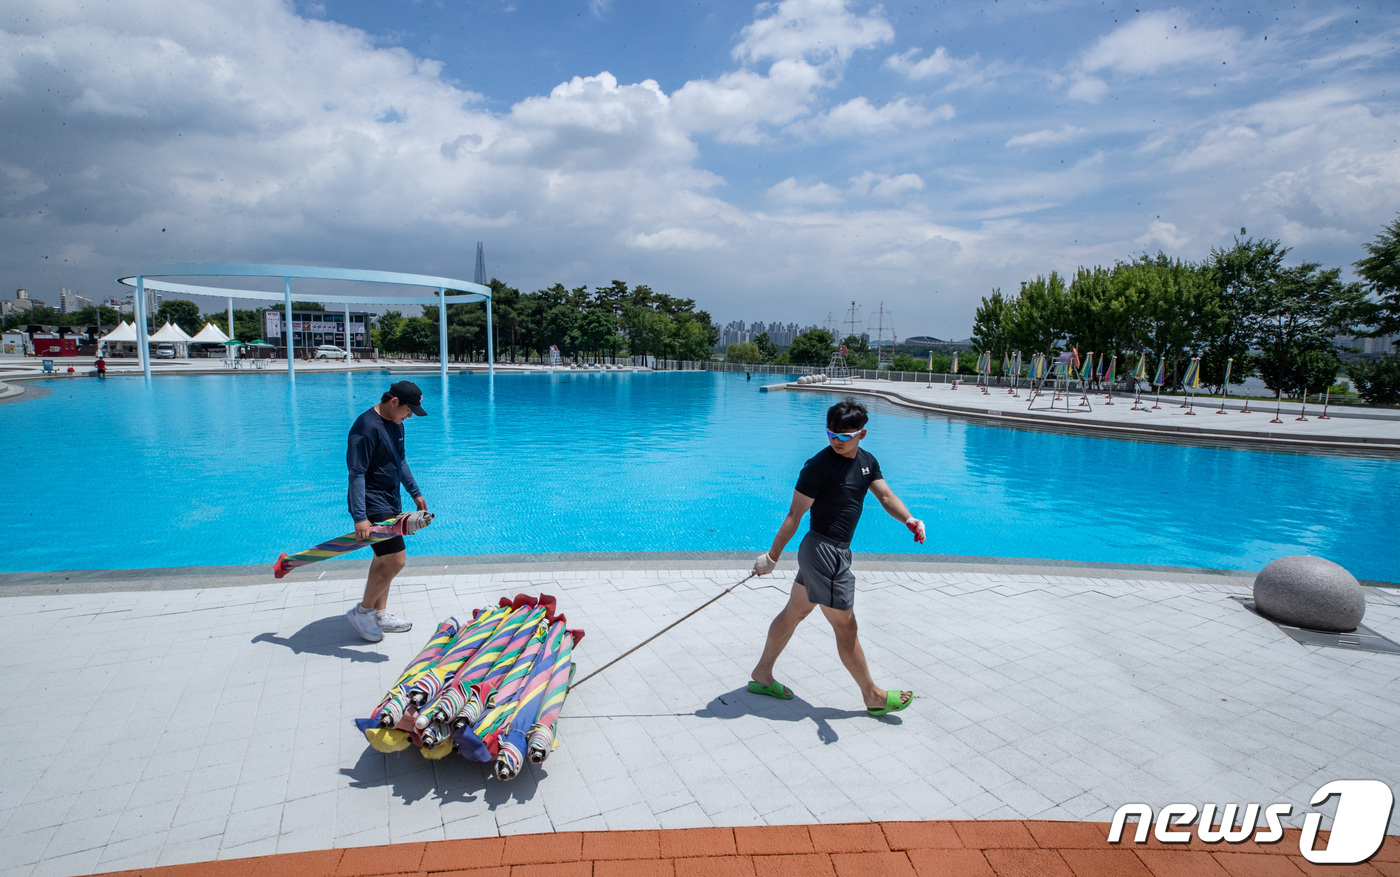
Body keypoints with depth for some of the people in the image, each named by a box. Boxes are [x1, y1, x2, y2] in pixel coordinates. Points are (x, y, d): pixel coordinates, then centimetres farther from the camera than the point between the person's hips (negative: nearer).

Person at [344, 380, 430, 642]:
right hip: (372, 505, -10)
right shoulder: (366, 427, -22)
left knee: (384, 558, 17)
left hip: (390, 501, 10)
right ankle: (362, 611, 8)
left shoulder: (395, 423, 8)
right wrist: (359, 517, -27)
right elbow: (356, 474, -24)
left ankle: (380, 614, 30)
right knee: (396, 560, -11)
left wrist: (415, 492, 23)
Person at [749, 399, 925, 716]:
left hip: (837, 551, 9)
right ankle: (873, 696, 21)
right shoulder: (819, 465, -17)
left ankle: (762, 675, 33)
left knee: (794, 613, 18)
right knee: (845, 627, 5)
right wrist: (772, 556, -12)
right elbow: (795, 514, -16)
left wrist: (908, 519, -22)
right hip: (823, 551, -9)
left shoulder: (867, 461, 8)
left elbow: (885, 495, -2)